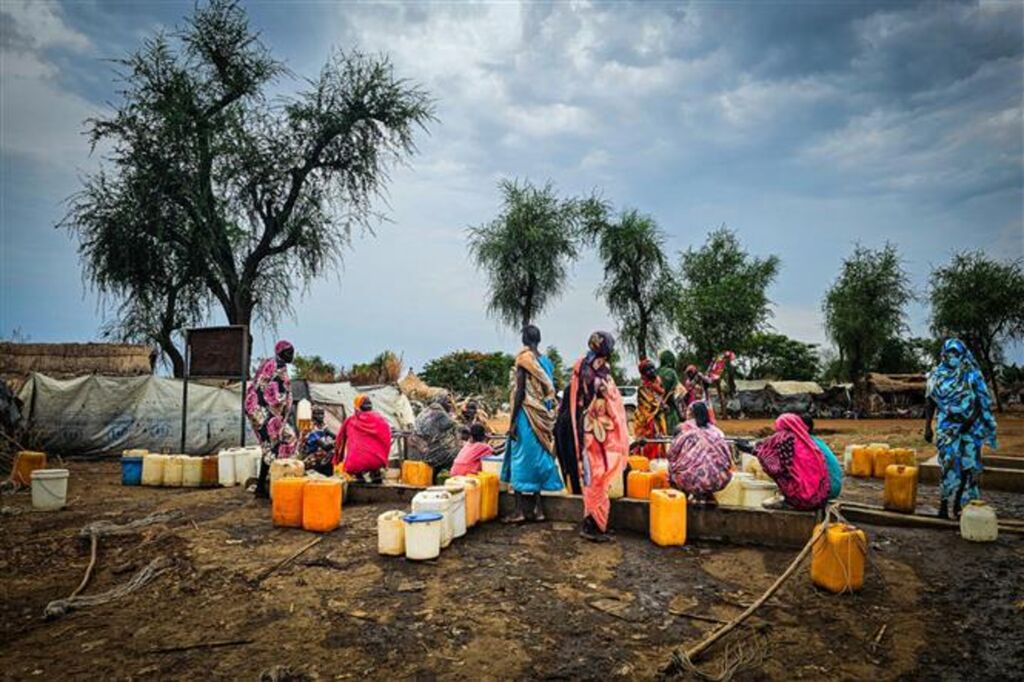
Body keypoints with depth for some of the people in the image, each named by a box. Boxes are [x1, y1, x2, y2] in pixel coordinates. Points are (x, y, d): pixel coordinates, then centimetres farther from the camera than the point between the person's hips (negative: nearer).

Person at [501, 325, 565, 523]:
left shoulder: (523, 359, -10)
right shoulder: (546, 361, 8)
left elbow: (519, 391, -14)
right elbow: (550, 392, 11)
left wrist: (513, 421, -12)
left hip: (527, 415, -6)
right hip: (543, 418, 6)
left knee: (521, 458, -1)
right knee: (538, 457, 12)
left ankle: (519, 510, 3)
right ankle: (538, 507, 16)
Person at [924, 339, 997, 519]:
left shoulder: (971, 374, 2)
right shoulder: (937, 375, 5)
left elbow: (981, 401, -1)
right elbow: (930, 402, 6)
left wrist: (972, 419, -15)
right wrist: (927, 427, 2)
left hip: (968, 427, 0)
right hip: (946, 426, 0)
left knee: (967, 464, -1)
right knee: (949, 462, -6)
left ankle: (959, 503, 13)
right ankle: (943, 504, 0)